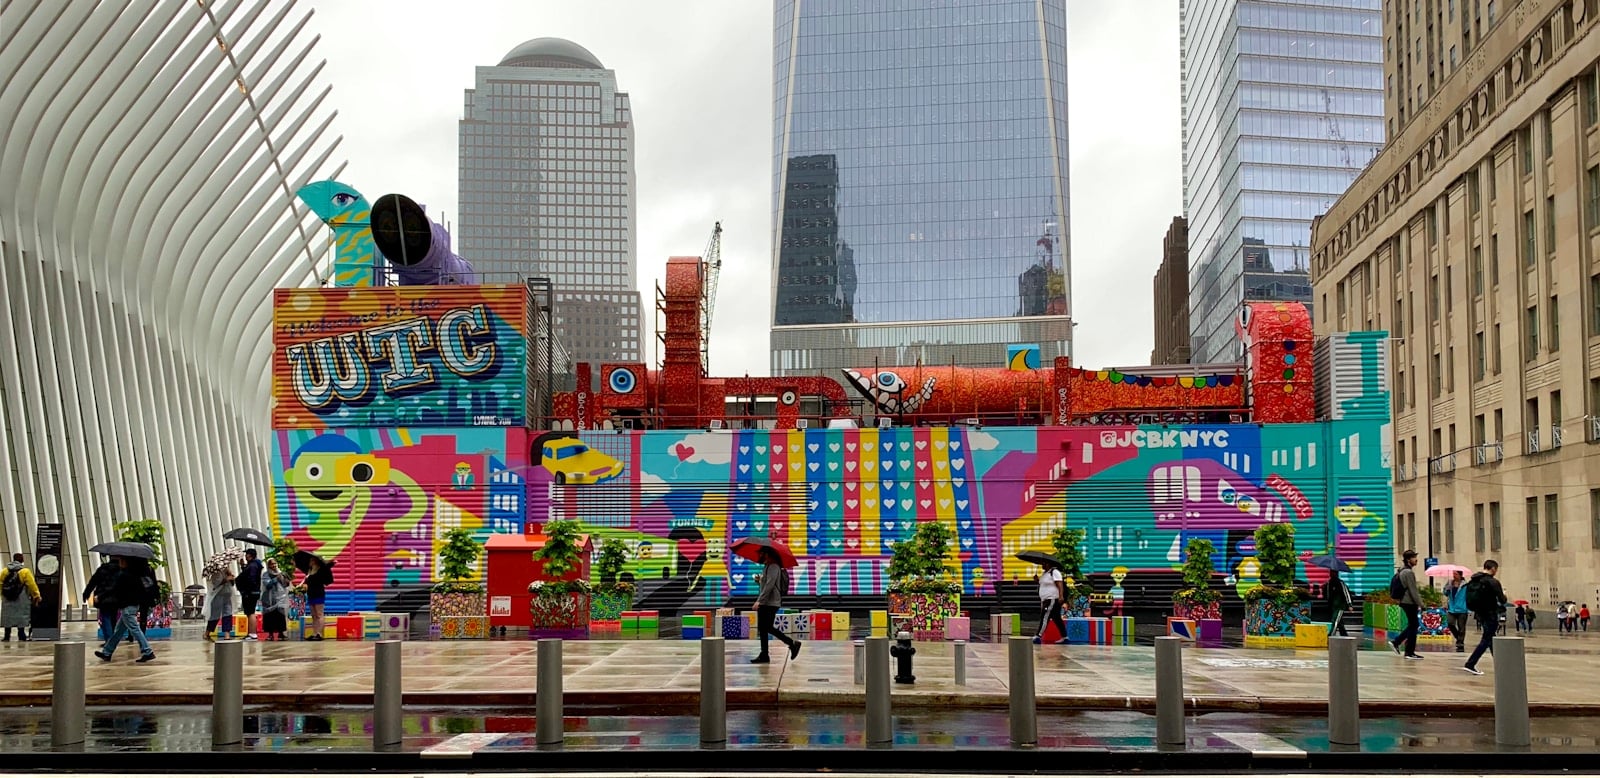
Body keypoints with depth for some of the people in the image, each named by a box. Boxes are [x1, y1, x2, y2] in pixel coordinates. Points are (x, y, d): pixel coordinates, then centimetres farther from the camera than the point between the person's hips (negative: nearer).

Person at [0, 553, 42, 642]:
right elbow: (32, 584, -10)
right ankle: (21, 636, 1)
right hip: (21, 599, -3)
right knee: (21, 617, 2)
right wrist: (36, 596, -2)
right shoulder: (25, 571, -8)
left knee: (7, 616, 10)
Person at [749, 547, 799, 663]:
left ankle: (792, 643, -4)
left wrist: (759, 600, -26)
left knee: (768, 628, -12)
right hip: (764, 604, 10)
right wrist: (759, 580, 6)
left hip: (770, 604, -10)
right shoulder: (767, 567, 19)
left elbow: (770, 585, -23)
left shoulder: (773, 567, -13)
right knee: (762, 628, 8)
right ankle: (764, 655, 10)